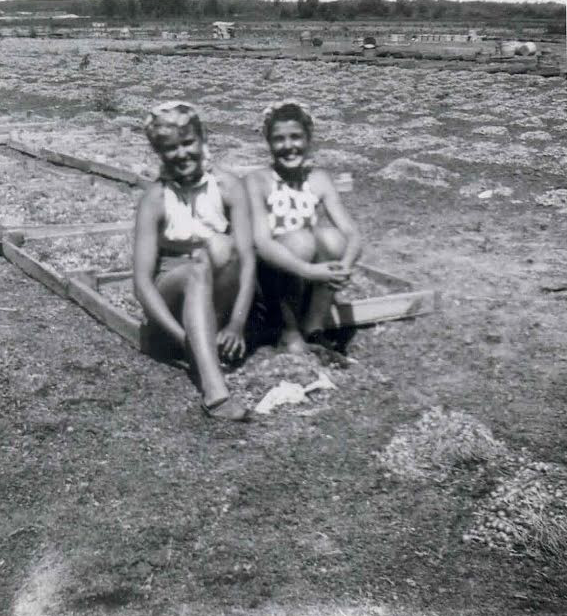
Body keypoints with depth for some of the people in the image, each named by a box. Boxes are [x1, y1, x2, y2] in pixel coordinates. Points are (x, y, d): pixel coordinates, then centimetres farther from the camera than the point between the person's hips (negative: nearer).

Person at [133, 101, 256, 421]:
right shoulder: (155, 200, -10)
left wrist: (237, 325, -29)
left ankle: (207, 348, -26)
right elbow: (143, 281, -16)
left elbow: (247, 257, -16)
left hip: (223, 297, 1)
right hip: (174, 297, -1)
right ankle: (214, 389, -53)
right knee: (198, 269, -36)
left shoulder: (228, 186, -9)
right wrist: (183, 337, -29)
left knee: (219, 247, -30)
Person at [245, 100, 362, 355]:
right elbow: (262, 244, -22)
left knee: (330, 236, -26)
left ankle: (313, 329, -12)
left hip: (313, 285, 3)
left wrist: (345, 265, -31)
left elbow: (352, 234, -7)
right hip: (273, 278, -3)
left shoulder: (319, 179, 2)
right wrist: (308, 271, -38)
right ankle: (290, 330, -10)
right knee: (300, 240, -32)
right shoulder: (257, 181, -8)